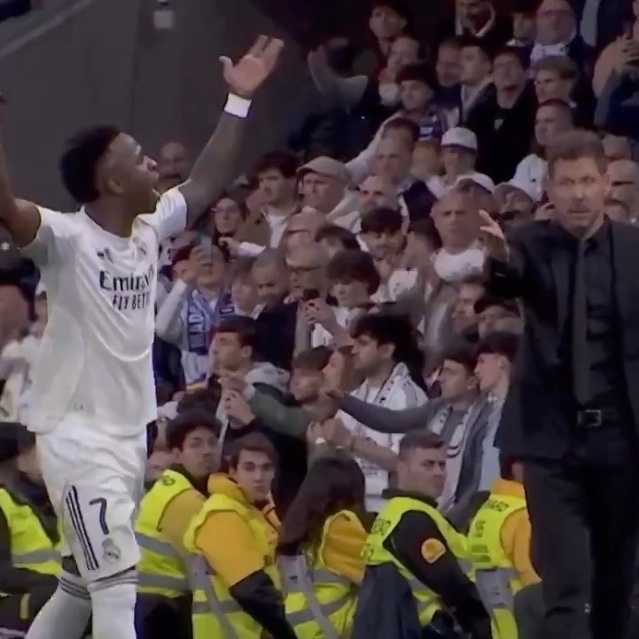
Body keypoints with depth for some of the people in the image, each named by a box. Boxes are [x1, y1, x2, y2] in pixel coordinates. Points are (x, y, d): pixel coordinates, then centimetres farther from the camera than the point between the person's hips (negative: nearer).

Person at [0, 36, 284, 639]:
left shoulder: (148, 231, 6)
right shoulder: (67, 239, -16)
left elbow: (206, 183, 20)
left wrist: (239, 101, 17)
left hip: (130, 435, 9)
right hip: (78, 437, -8)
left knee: (79, 589, 17)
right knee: (117, 589, -16)